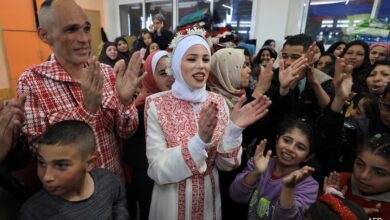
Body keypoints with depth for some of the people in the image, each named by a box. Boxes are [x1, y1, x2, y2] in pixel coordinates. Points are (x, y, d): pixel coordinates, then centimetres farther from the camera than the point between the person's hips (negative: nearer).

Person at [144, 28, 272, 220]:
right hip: (172, 202, -2)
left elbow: (226, 164, -7)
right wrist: (200, 140, -33)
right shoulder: (156, 104, -17)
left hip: (209, 199, 3)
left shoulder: (218, 101, -7)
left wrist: (234, 129, -24)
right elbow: (158, 171, -20)